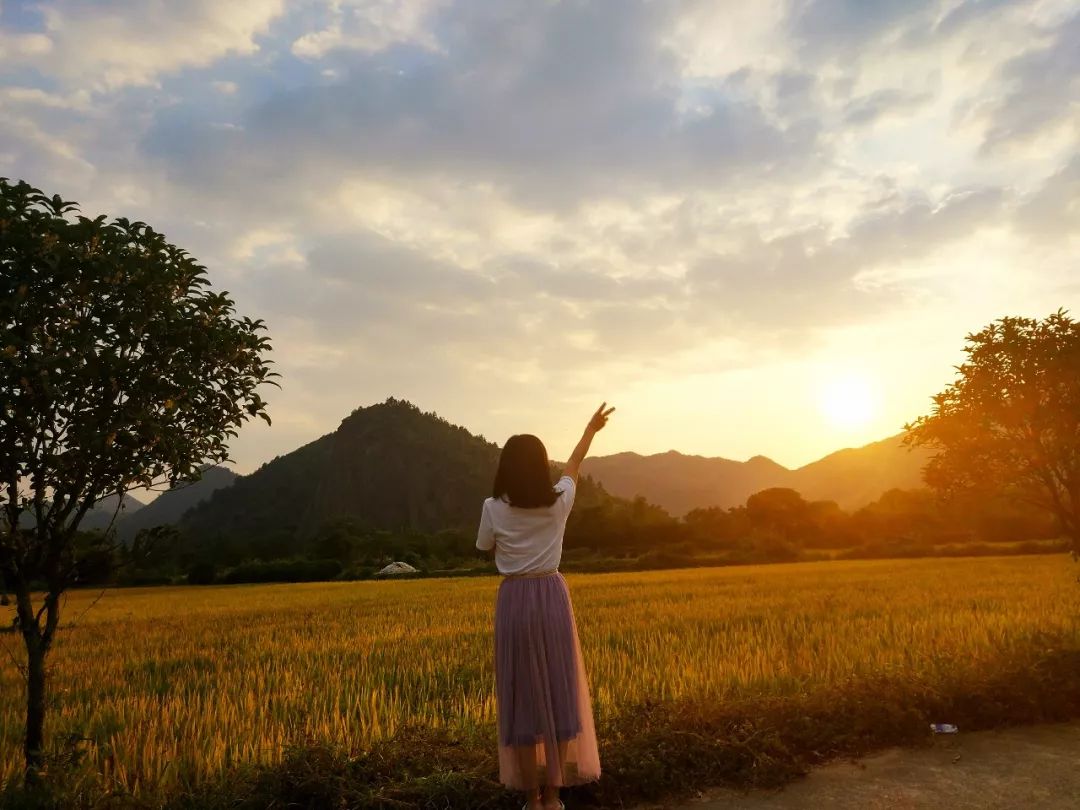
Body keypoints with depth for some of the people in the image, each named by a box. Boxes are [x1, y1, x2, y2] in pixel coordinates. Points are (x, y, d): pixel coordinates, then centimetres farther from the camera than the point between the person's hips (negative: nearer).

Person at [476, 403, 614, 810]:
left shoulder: (495, 508, -11)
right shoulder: (559, 502, -6)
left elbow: (485, 547, 7)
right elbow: (574, 465, 13)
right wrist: (591, 428, 29)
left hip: (515, 600, -1)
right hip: (552, 597, 2)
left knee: (522, 698, 8)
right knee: (558, 693, 11)